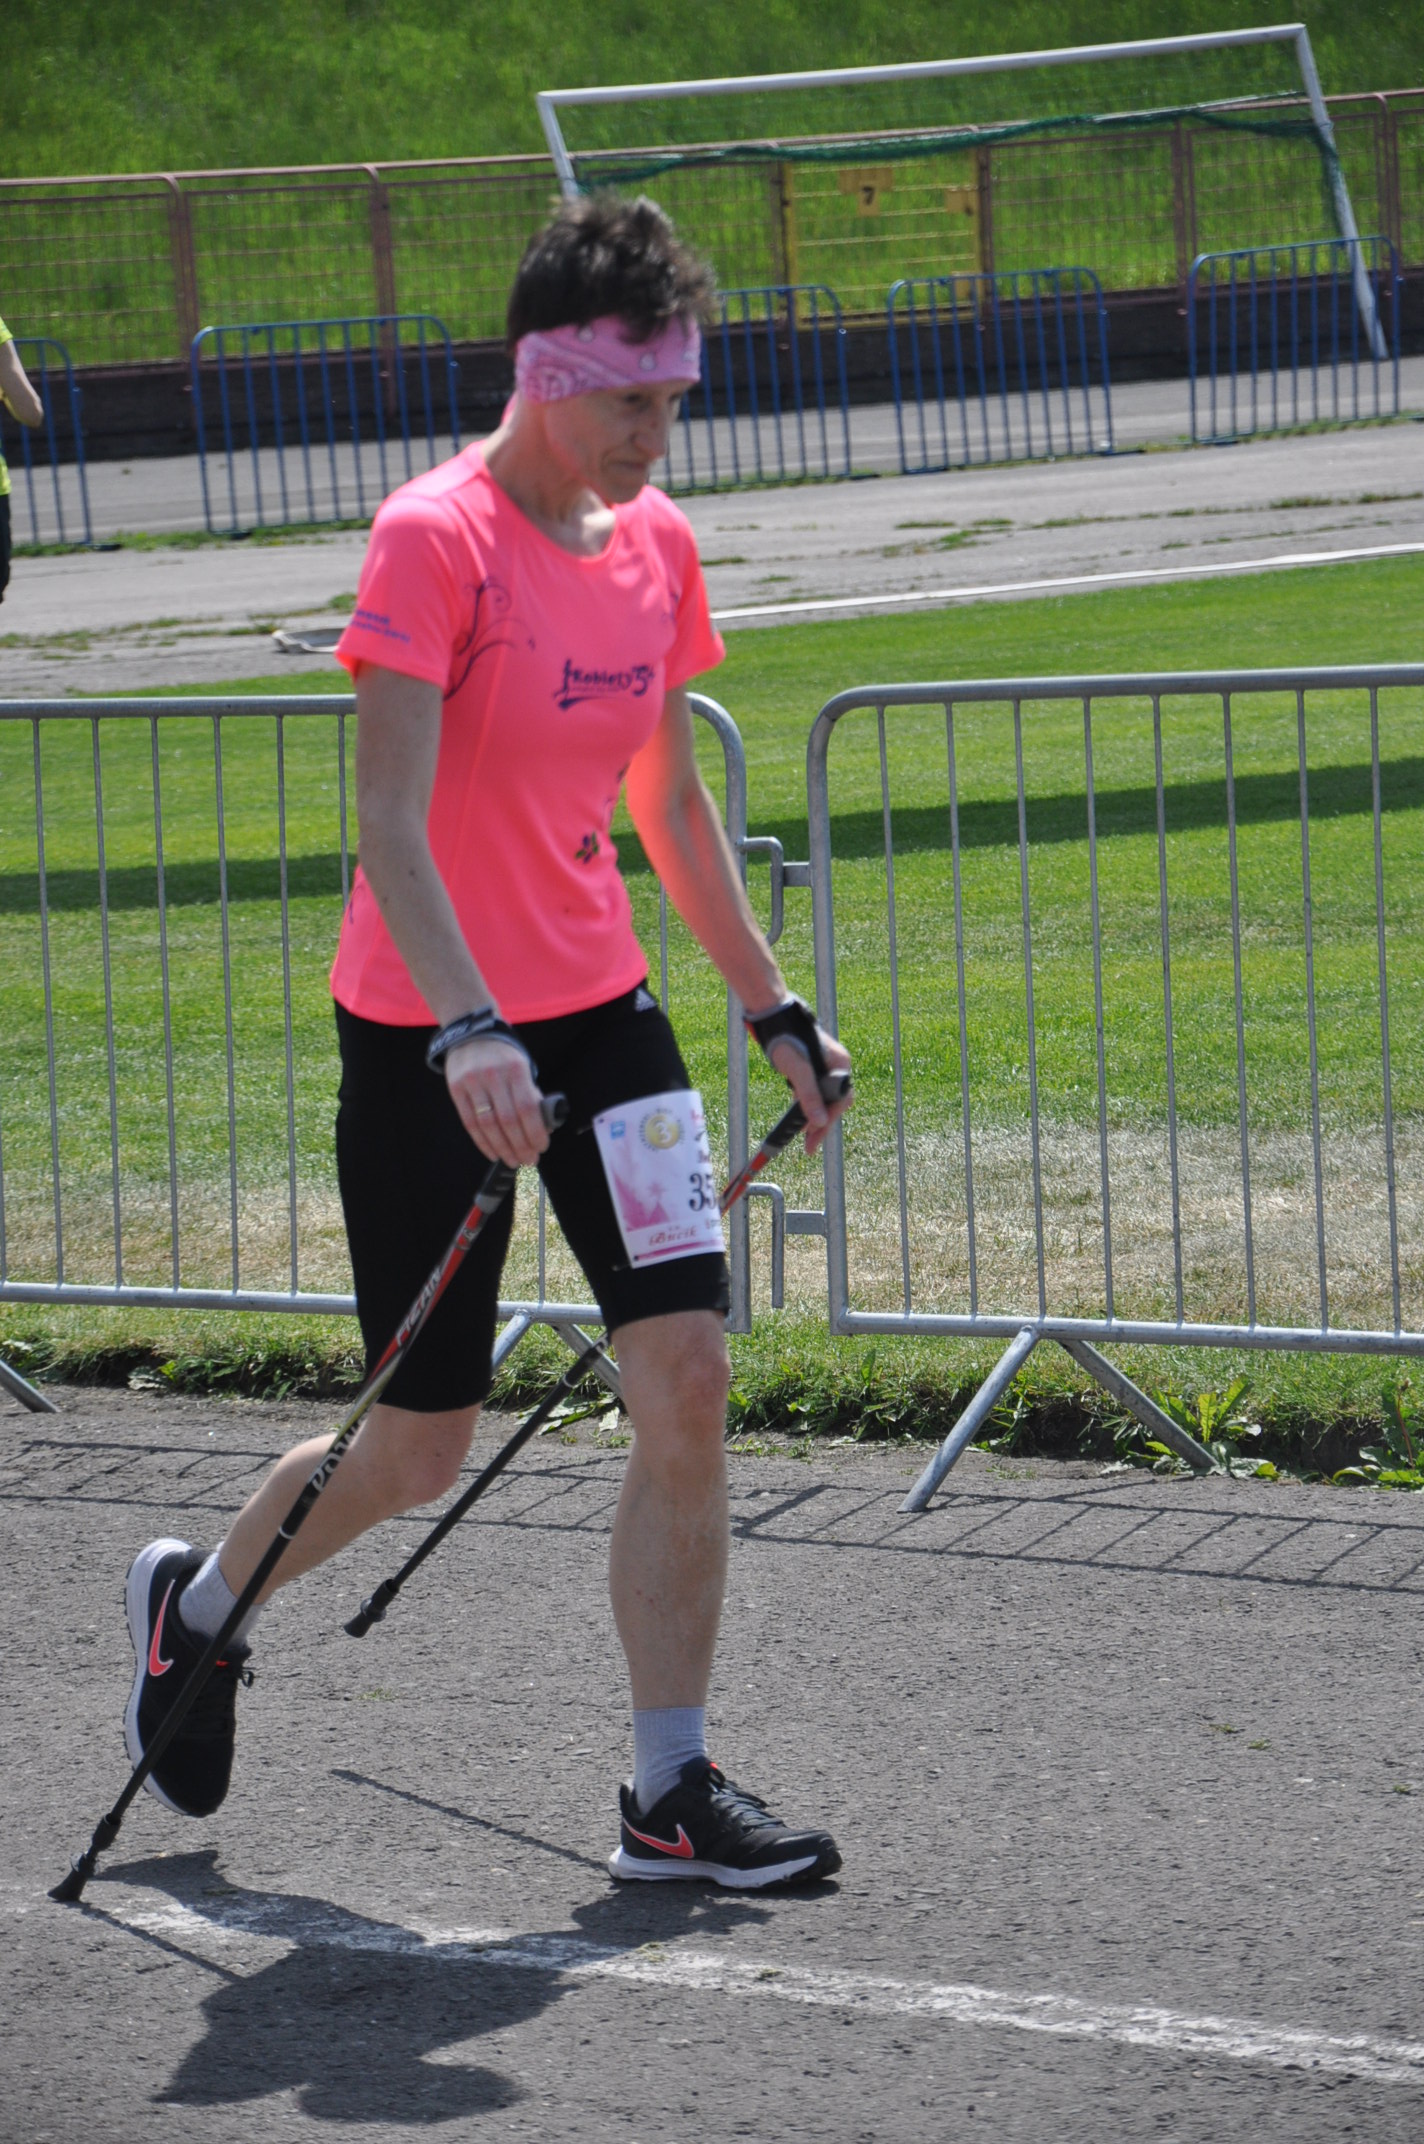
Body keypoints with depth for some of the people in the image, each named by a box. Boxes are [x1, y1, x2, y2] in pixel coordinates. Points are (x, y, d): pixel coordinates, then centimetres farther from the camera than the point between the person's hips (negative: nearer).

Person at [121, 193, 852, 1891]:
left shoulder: (656, 545, 5)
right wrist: (468, 1028, -34)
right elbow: (386, 819, -23)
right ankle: (196, 1603, 34)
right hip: (428, 1038, -6)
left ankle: (669, 1794, 1)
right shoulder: (434, 539, -16)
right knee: (418, 1451, 4)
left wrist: (772, 1006, 18)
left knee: (688, 1380, -7)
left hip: (598, 1010, 6)